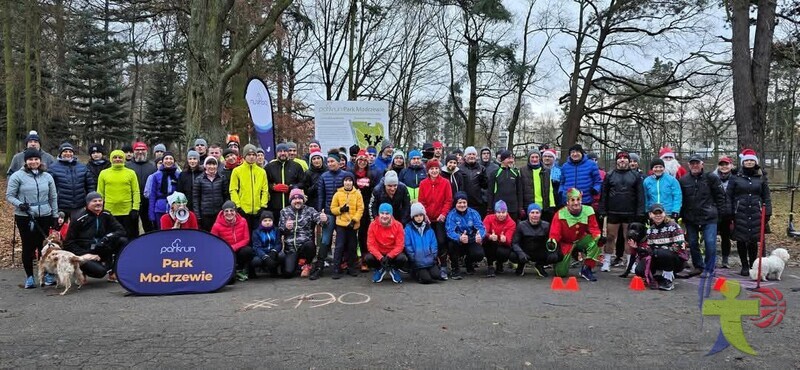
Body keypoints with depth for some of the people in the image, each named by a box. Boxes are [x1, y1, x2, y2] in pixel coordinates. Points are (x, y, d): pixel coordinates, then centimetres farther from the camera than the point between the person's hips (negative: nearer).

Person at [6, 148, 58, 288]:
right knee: (28, 246, 4)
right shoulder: (18, 176, -3)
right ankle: (29, 277, 15)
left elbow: (53, 197, 12)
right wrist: (19, 204, -19)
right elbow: (9, 195, -1)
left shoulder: (47, 177, 7)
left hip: (44, 216, 2)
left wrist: (55, 215, 11)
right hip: (24, 217, -2)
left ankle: (48, 274, 15)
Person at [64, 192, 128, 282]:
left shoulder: (106, 215, 2)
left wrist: (109, 237, -24)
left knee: (123, 241, -19)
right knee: (100, 271, -33)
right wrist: (83, 254, -18)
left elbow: (120, 230, -3)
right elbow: (68, 243, -6)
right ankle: (83, 267, 5)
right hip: (86, 254, -5)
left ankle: (113, 273, -8)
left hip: (103, 250, 5)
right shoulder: (79, 219, -9)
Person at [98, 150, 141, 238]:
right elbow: (100, 193, 8)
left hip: (127, 212, -1)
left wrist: (135, 208, -5)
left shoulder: (131, 173, 3)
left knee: (130, 237, 5)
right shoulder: (103, 173, 7)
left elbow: (136, 192, 1)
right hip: (109, 212, 1)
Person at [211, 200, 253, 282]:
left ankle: (241, 270, -6)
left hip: (239, 250, 3)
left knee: (248, 250, -33)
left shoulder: (242, 222, -8)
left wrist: (234, 247, -22)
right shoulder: (217, 225, -13)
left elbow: (246, 239, -6)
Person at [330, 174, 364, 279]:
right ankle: (337, 270, 2)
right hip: (341, 224, -1)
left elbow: (360, 209, -2)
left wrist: (354, 220, -13)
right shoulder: (338, 194, 3)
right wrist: (341, 209, -15)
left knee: (352, 247, 9)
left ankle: (352, 268, 21)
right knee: (339, 247, -4)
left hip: (353, 225, 1)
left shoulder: (357, 194, 2)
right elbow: (333, 208, 4)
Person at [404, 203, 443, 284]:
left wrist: (433, 255, -2)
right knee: (426, 279, -17)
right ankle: (415, 273, 14)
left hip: (430, 260, 4)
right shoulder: (409, 228, -3)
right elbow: (407, 245, -6)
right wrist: (414, 258, -11)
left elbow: (434, 244, 10)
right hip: (417, 262, -4)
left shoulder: (428, 228, 11)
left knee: (436, 275, -14)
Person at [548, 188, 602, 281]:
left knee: (594, 240, -31)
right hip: (565, 244, -2)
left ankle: (586, 269, -16)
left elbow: (594, 229, -10)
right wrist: (552, 241, -40)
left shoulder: (588, 211, -13)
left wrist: (599, 237, -32)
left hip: (581, 241, 2)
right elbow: (555, 233, -18)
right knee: (561, 273, -11)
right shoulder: (560, 214, -20)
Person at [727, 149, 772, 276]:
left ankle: (753, 265, 16)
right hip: (740, 214, -1)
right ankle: (744, 266, 15)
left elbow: (766, 197, 11)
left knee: (753, 241, 1)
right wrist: (729, 214, -3)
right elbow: (729, 197, 3)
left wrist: (767, 213, 5)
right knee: (741, 241, 3)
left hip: (756, 215, 1)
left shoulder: (761, 178, 9)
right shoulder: (735, 178, 4)